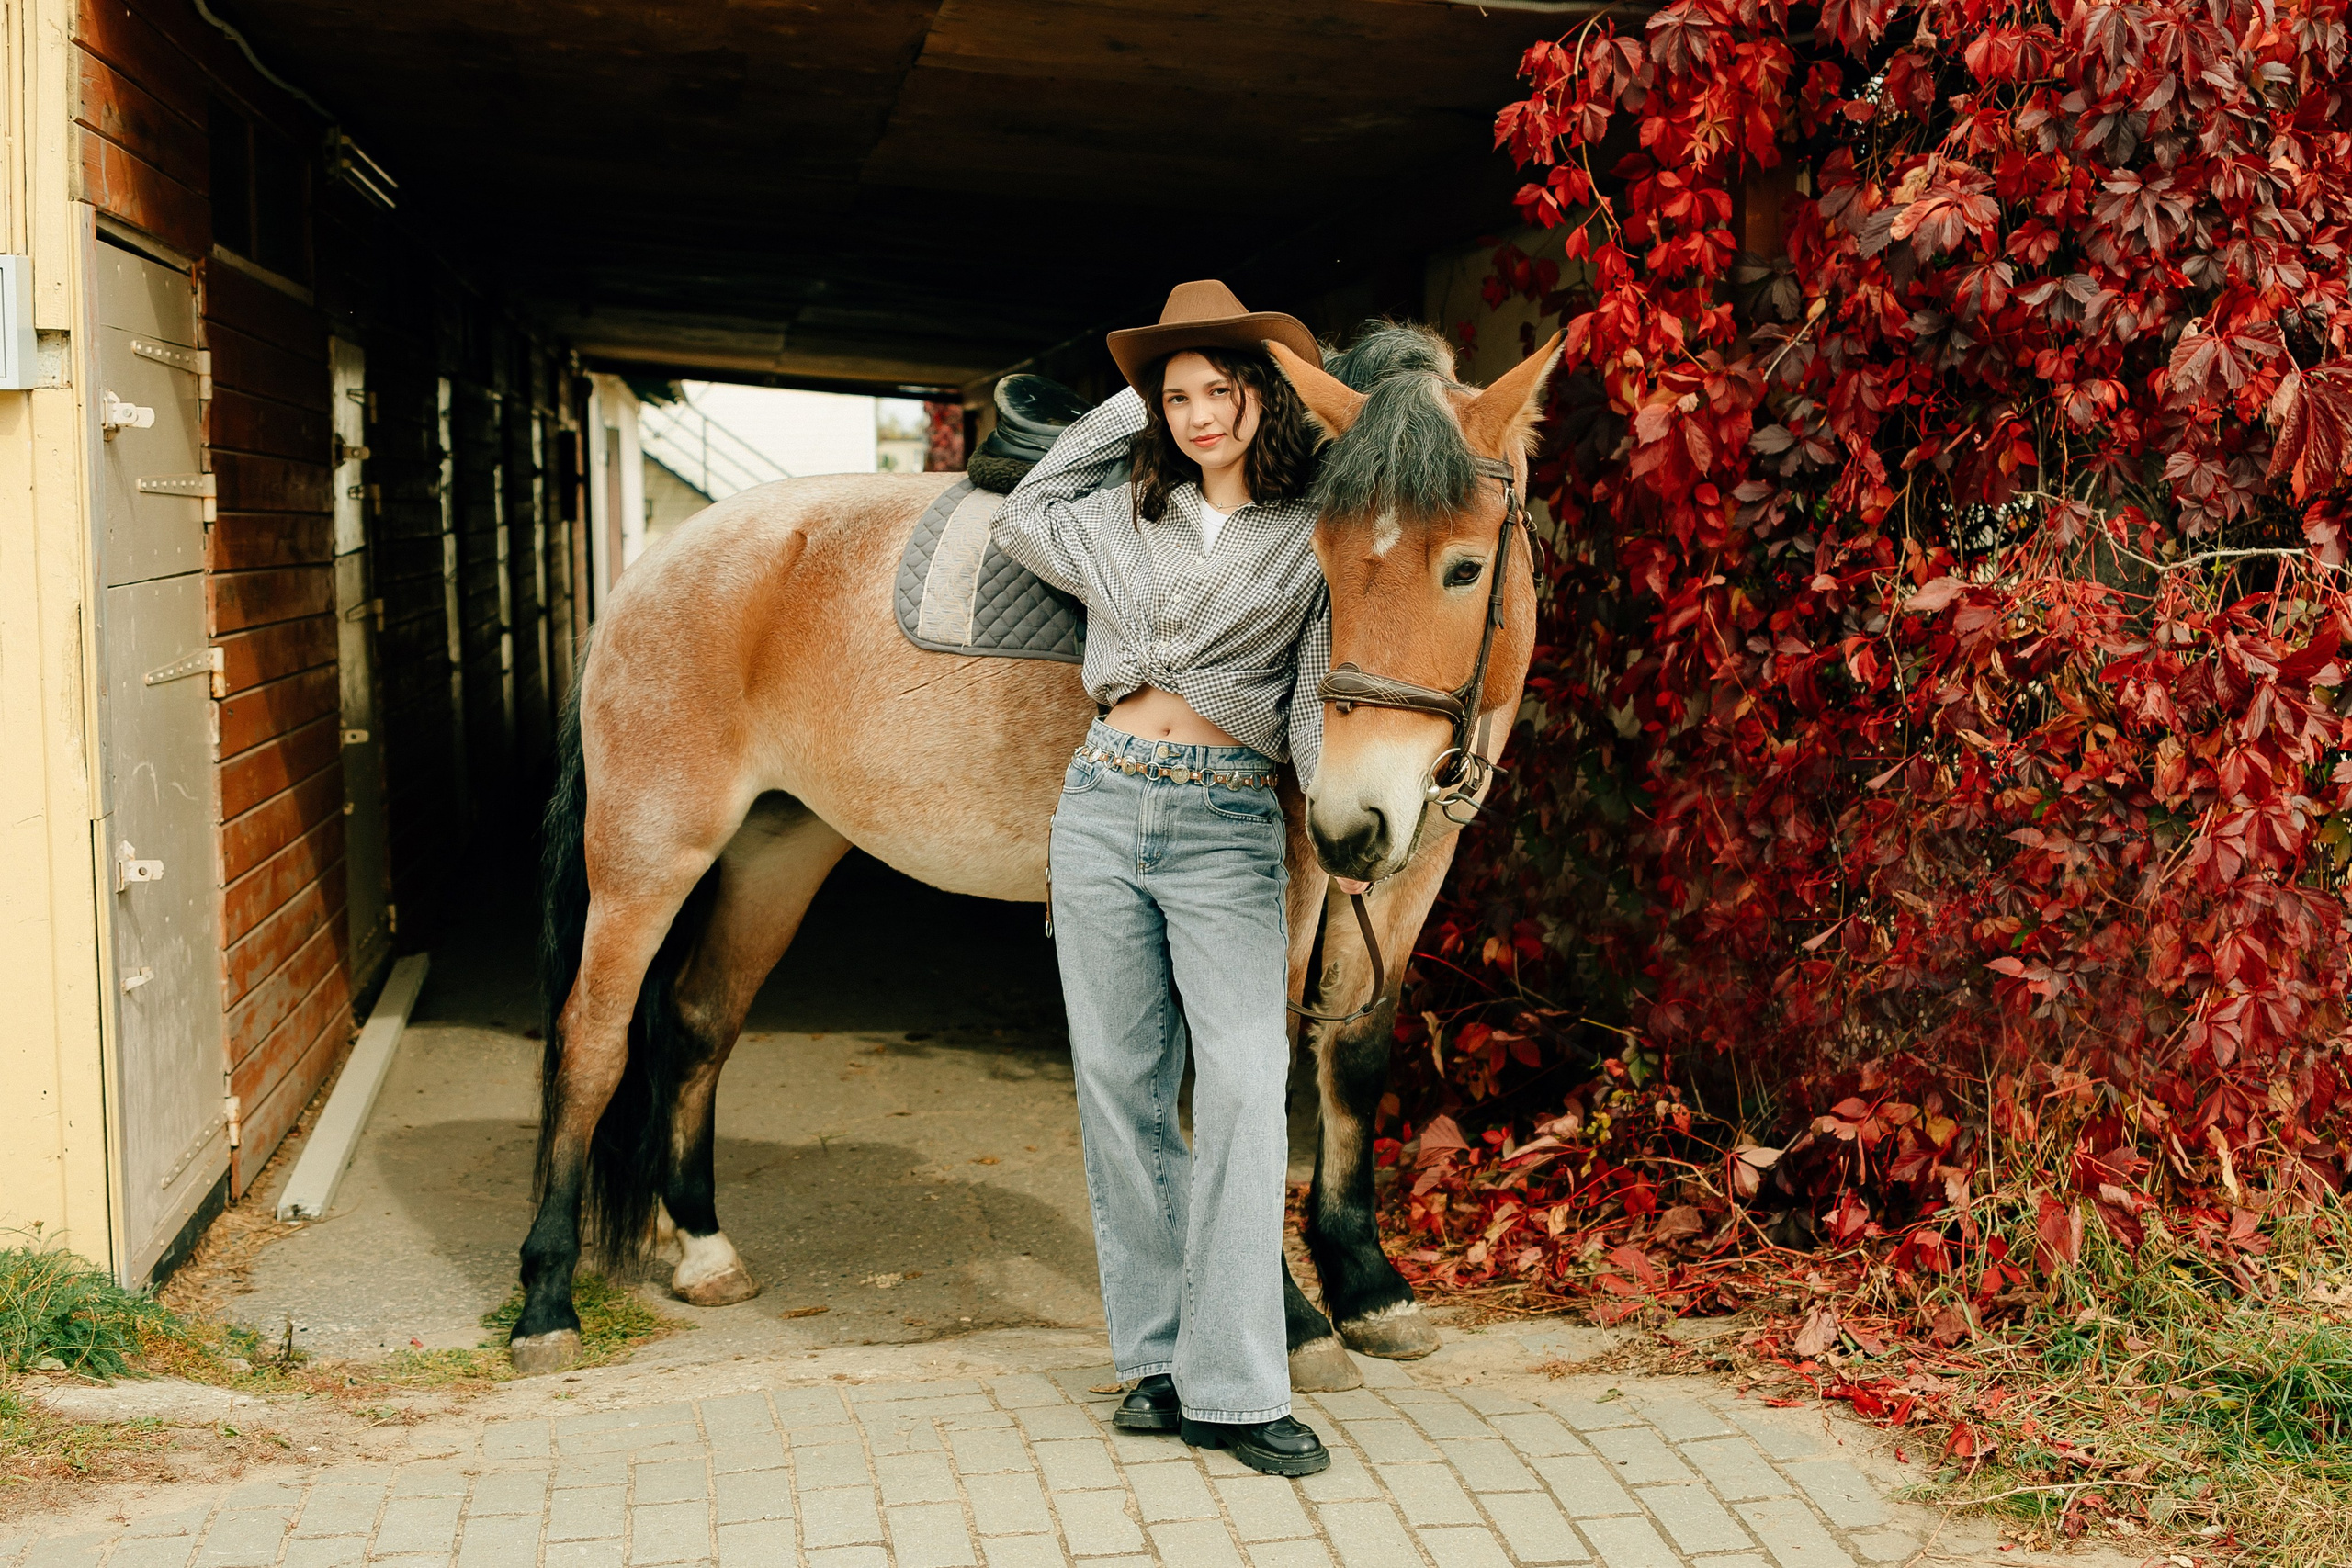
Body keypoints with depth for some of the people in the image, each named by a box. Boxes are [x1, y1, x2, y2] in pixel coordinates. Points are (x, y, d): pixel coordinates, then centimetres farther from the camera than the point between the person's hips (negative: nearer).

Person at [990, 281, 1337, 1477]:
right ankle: (1159, 1356, 15)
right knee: (1121, 1085, 5)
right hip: (1102, 806, 4)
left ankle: (1233, 1388, -9)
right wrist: (1126, 410, 19)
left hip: (1229, 826, -3)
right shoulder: (1127, 513, 11)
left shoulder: (1314, 532, 2)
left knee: (1245, 1084, -15)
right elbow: (1022, 518, 26)